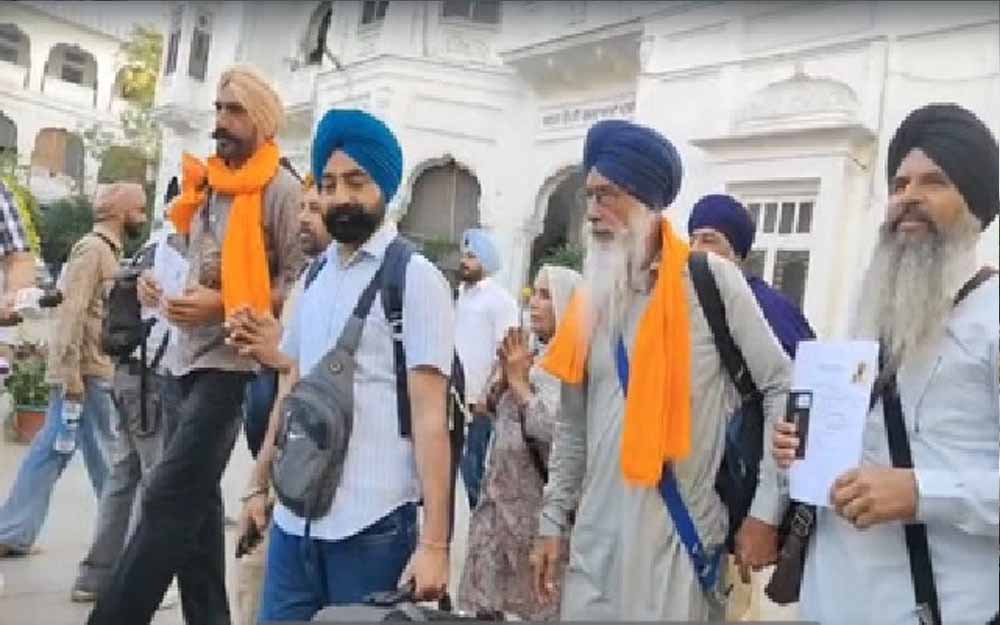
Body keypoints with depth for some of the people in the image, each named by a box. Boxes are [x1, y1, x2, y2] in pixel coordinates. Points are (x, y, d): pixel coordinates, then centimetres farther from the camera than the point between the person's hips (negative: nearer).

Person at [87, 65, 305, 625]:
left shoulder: (281, 190, -9)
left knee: (168, 498, -10)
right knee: (194, 498, 13)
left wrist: (224, 306, -20)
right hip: (184, 361, 8)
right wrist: (162, 285, 7)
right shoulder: (206, 184, 14)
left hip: (231, 365, -8)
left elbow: (302, 282, -14)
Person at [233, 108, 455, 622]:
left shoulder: (415, 277, -8)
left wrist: (434, 542, -17)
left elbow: (429, 415, -13)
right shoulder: (315, 276, 10)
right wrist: (260, 484, 18)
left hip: (373, 523, -5)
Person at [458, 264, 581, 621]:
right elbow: (497, 415, 16)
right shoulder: (533, 353, 10)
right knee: (487, 599, 13)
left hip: (539, 504, -7)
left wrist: (521, 383, -16)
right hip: (503, 496, 8)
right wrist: (505, 378, -2)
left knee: (542, 605, 3)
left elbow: (558, 429, -26)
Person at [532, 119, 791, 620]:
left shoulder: (713, 281, -6)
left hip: (681, 538, -4)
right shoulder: (593, 297, 8)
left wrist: (766, 511, -8)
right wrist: (552, 518, 12)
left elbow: (781, 388, -5)